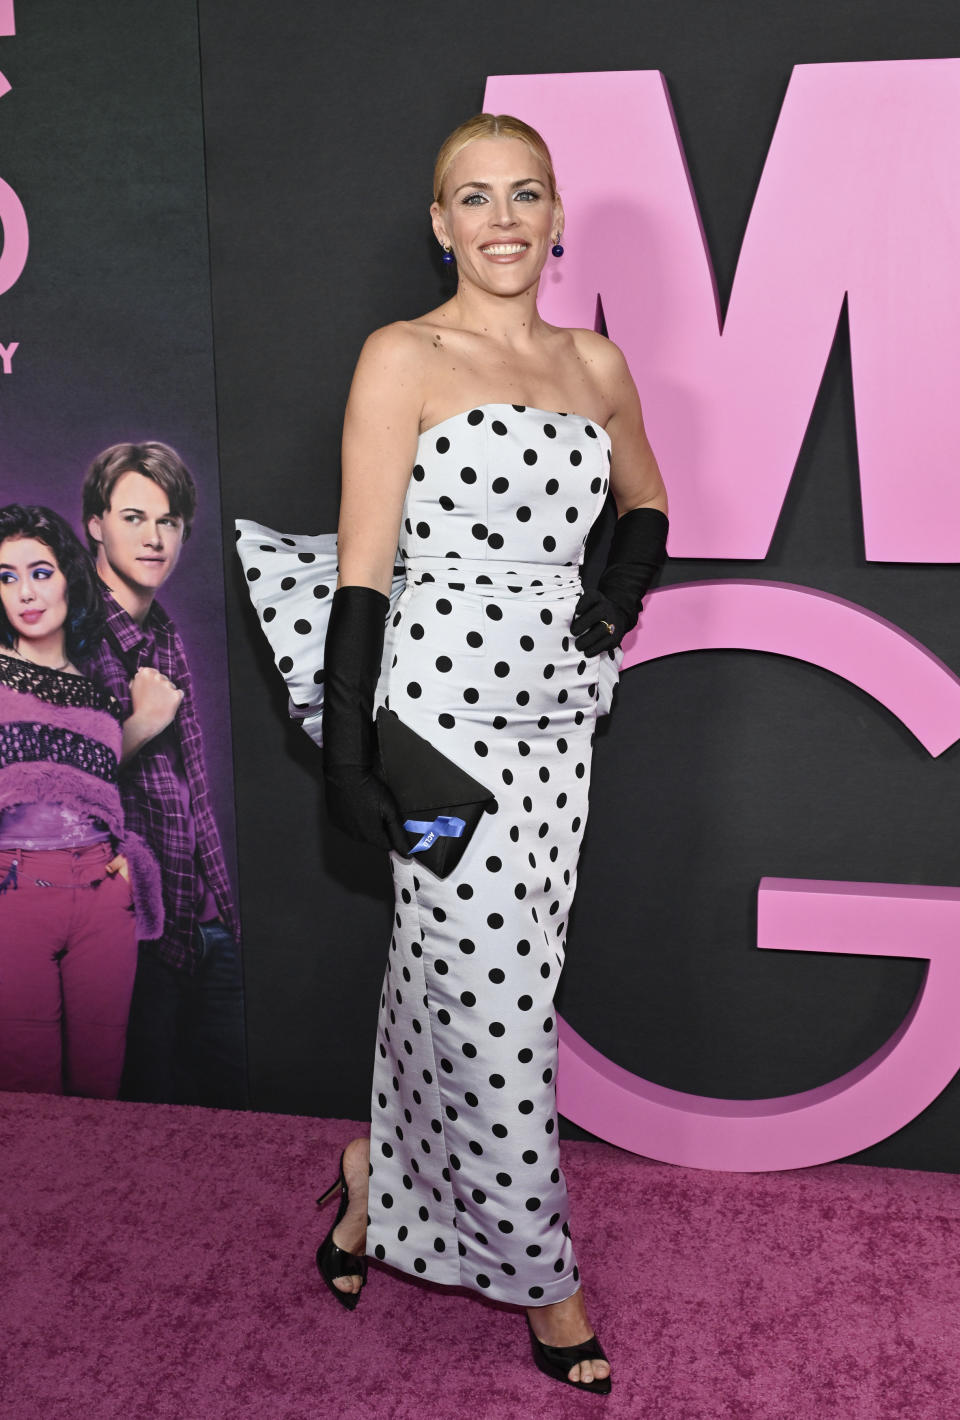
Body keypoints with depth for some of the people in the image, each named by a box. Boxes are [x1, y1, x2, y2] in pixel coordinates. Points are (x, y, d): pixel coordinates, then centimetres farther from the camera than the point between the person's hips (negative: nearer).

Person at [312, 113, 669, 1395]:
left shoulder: (597, 363, 11)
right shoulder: (403, 359, -4)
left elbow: (646, 504, 26)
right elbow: (363, 569, -7)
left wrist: (623, 589, 4)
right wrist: (346, 755, -11)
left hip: (561, 715, 5)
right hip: (448, 704, -5)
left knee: (450, 974, 14)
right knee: (492, 998, 0)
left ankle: (383, 1174, 39)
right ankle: (539, 1273, 20)